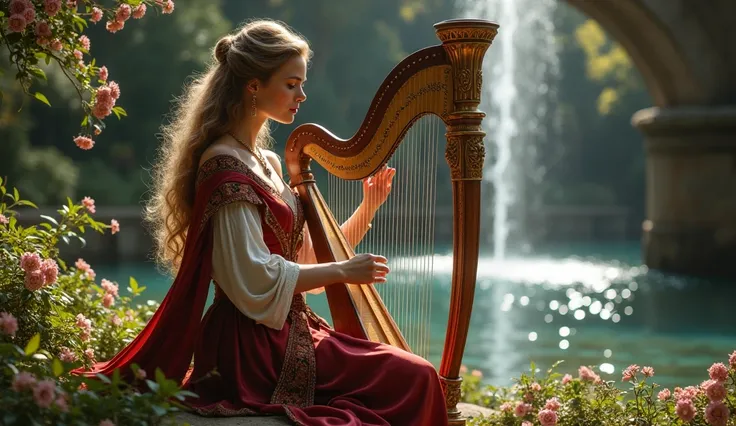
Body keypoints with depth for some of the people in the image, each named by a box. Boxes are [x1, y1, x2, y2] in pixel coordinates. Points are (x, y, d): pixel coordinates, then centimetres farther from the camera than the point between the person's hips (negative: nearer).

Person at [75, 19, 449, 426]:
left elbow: (306, 253, 17)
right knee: (412, 378, -15)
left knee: (412, 375, 6)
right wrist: (343, 271, -13)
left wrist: (368, 207, 6)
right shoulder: (225, 166, -14)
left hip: (285, 333, 9)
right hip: (253, 346, -9)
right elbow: (254, 278, -20)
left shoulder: (266, 163, 15)